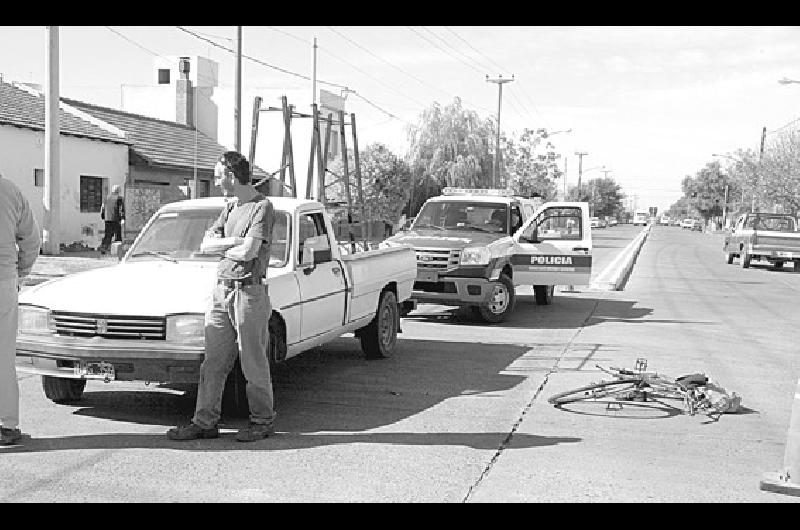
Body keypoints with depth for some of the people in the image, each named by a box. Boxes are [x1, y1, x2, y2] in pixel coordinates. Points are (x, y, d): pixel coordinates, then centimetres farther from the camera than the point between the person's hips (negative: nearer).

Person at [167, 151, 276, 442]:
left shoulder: (262, 206, -9)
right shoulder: (230, 208, 16)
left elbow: (248, 252, -19)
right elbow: (205, 245, 10)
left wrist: (221, 247, -1)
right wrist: (234, 241, -7)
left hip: (249, 291, -7)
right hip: (221, 289, 7)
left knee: (253, 362, 2)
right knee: (213, 361, 7)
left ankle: (263, 421, 16)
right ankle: (205, 422, 14)